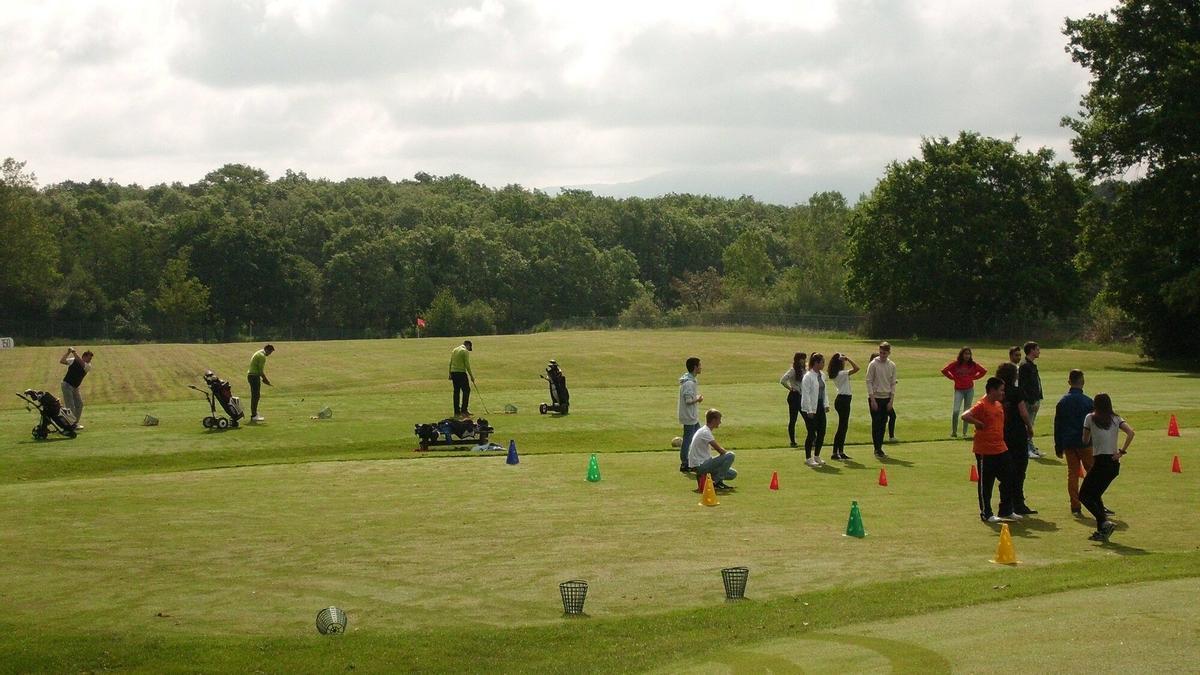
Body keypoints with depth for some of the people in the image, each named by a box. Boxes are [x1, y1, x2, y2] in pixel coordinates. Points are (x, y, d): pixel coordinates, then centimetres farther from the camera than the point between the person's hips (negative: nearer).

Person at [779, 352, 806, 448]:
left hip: (802, 397, 7)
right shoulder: (793, 370, -11)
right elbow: (782, 381, -21)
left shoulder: (803, 370, 11)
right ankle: (792, 441, 5)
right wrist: (790, 388, -13)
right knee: (792, 419, -1)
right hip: (794, 396, -7)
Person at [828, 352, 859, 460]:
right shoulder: (842, 374, -17)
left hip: (842, 400, 10)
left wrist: (846, 359, 19)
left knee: (843, 426, 13)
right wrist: (848, 359, -19)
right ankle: (835, 452, -5)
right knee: (842, 426, -6)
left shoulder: (835, 374, 10)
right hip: (843, 400, -10)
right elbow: (856, 368, -27)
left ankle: (841, 451, 17)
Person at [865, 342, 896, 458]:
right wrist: (872, 399, -12)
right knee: (876, 423, -4)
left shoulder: (892, 366, 6)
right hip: (875, 398, -4)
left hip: (887, 398, 4)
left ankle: (879, 448, 13)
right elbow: (869, 382, -7)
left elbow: (893, 383, 9)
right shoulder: (873, 364, -7)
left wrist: (891, 400, 1)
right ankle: (877, 449, 0)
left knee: (883, 423, 6)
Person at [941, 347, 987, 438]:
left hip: (970, 390, 2)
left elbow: (984, 371, 12)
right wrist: (953, 377, 1)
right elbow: (944, 370, 3)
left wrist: (974, 377, 5)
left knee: (967, 412, 5)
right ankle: (953, 431, 0)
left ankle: (964, 433, 12)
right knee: (955, 411, -13)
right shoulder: (955, 364, -4)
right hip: (959, 390, -2)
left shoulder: (973, 364, 1)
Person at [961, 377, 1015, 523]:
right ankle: (986, 514, 10)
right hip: (985, 452, -9)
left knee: (1008, 480, 11)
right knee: (986, 483, 1)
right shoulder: (982, 405, -14)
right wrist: (979, 424, -18)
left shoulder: (999, 405, 13)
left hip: (1001, 449, 9)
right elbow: (965, 416, -28)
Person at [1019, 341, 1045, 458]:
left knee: (1031, 424, 14)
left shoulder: (1032, 365, 15)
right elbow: (1023, 386, -19)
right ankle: (1028, 449, -3)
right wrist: (1032, 401, -20)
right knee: (1028, 425, -6)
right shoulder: (1025, 365, -14)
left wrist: (1038, 399, 13)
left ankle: (1031, 448, 19)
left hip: (1034, 401, 10)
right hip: (1028, 401, -10)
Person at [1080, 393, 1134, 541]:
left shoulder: (1090, 418, 0)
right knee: (1095, 495, 19)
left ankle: (1105, 522, -17)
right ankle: (1101, 531, 11)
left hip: (1101, 461, -6)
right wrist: (1122, 451, -3)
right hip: (1115, 464, 6)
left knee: (1084, 495, 4)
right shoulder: (1116, 419, 11)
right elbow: (1130, 432, -5)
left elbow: (1085, 440, 6)